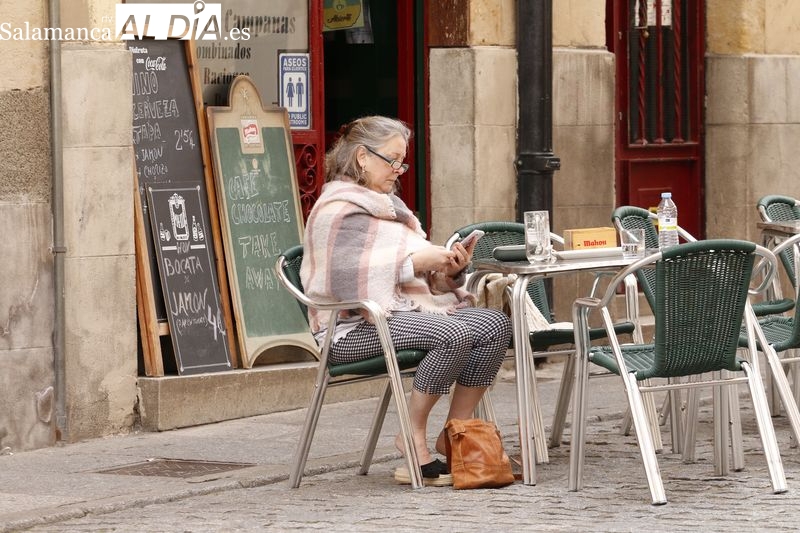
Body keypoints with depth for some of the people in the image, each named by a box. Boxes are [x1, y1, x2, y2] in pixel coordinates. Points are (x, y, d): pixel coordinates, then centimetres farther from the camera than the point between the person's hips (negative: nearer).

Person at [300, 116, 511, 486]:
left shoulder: (390, 205, 23)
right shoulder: (337, 210, -6)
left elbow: (421, 277, 24)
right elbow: (346, 276, -21)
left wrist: (449, 269, 1)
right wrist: (415, 261, -21)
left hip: (409, 308, 9)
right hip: (356, 327, -9)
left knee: (494, 324, -12)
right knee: (453, 334, -32)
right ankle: (414, 440, -20)